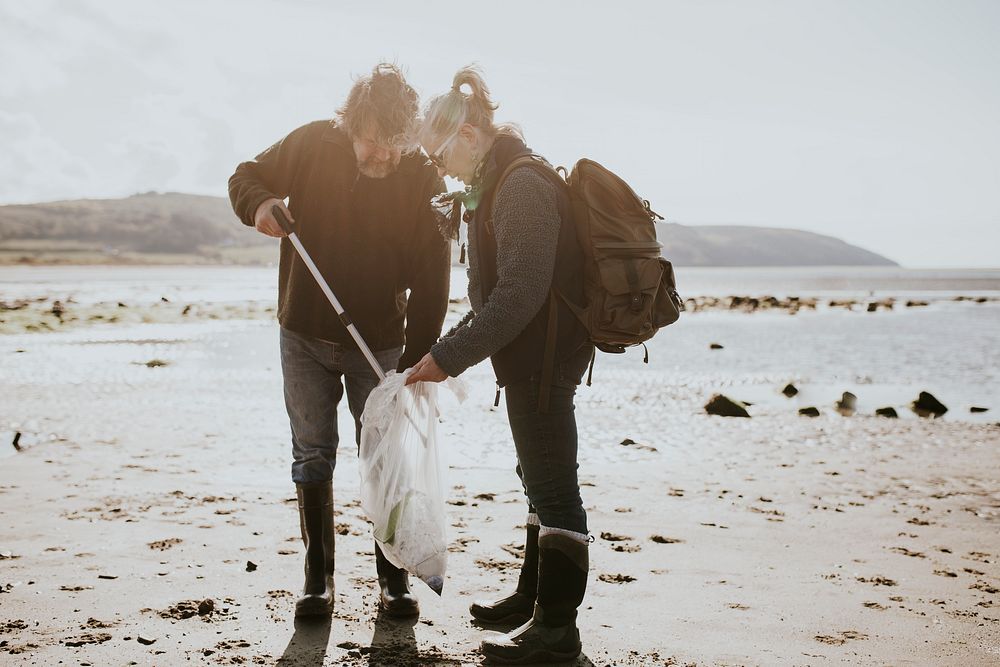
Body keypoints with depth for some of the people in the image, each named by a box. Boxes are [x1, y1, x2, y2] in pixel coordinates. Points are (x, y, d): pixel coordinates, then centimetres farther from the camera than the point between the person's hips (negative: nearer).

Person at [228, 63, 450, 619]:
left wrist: (417, 362, -19)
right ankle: (319, 577, 18)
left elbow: (431, 281, -14)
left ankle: (394, 578, 17)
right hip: (305, 336, 1)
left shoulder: (424, 180, -15)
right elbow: (246, 177, 4)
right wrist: (260, 204, -21)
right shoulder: (312, 146, -12)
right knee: (313, 454, 7)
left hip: (380, 342, -1)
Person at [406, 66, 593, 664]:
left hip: (543, 357, -11)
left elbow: (520, 293, -26)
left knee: (552, 485, -5)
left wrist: (451, 356, -22)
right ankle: (534, 595, 32)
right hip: (536, 355, 11)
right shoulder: (502, 181, 15)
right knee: (541, 477, 19)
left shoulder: (523, 184, -19)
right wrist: (453, 348, 14)